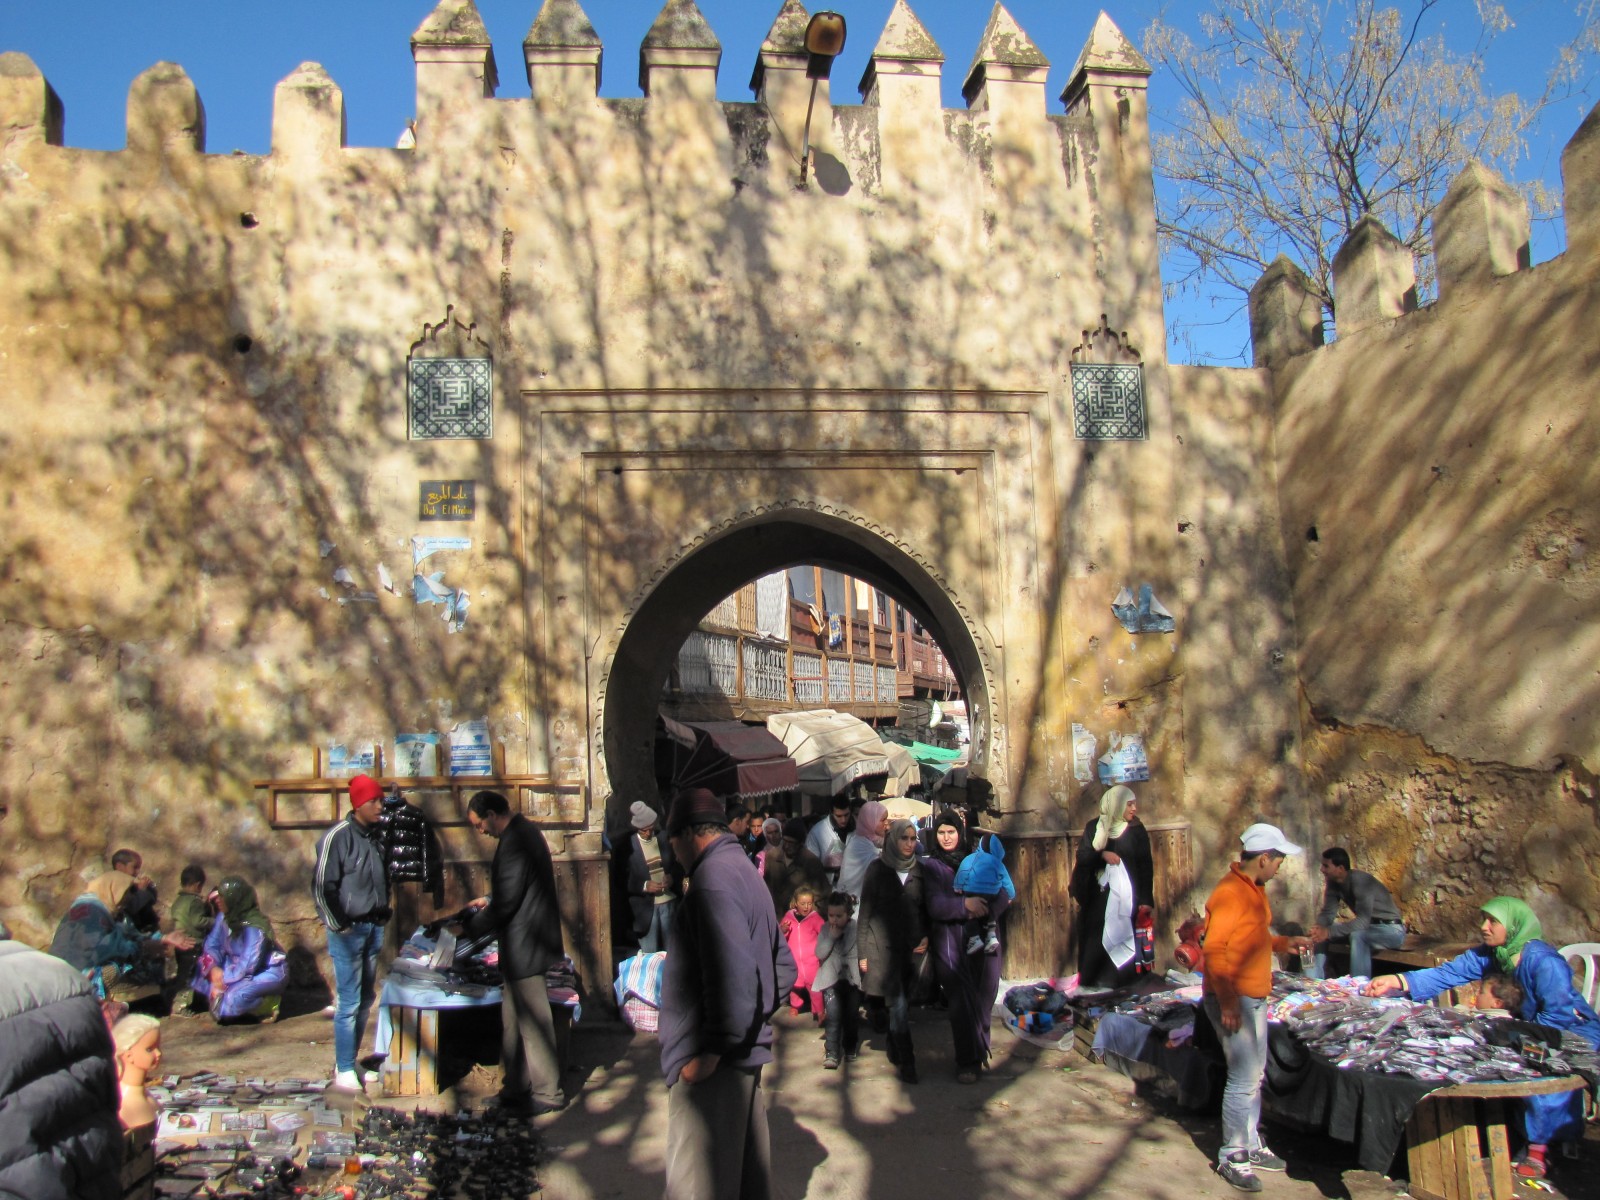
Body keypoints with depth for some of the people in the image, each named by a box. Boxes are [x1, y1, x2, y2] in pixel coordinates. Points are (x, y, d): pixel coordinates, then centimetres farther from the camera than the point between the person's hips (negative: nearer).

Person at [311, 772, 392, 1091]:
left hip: (374, 927, 7)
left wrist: (383, 913, 8)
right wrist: (338, 925, -12)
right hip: (349, 930, -7)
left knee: (365, 1000, 12)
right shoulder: (338, 836, -13)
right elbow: (321, 886, -13)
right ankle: (343, 1070, 7)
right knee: (349, 1002, -3)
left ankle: (350, 1061, 23)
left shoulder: (376, 835, 7)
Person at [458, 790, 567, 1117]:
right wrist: (490, 902, 16)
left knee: (534, 1023, 1)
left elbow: (506, 903, -21)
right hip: (523, 945, 10)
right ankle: (517, 1087, 25)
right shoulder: (526, 831, 11)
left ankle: (548, 1094, 12)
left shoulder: (514, 842, -21)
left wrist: (473, 927, -9)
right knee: (514, 1022, 16)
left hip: (524, 947, -10)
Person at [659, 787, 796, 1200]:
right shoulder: (746, 870, 17)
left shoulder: (713, 876, -14)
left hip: (711, 1062, -10)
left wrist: (710, 1050, -20)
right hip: (747, 1049, 10)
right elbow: (784, 967, 22)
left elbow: (733, 973, -25)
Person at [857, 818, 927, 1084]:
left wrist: (926, 936, 0)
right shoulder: (878, 869, -2)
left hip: (913, 946, 3)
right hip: (884, 945, -3)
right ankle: (907, 1063, -6)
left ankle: (895, 1052, 24)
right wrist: (863, 951, -3)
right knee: (898, 1005, -9)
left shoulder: (919, 870, 7)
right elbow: (865, 911, -1)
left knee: (902, 1004, 8)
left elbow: (926, 909, 16)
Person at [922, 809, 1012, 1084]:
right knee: (962, 1001, -7)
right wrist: (964, 905, -21)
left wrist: (984, 909, -16)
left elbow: (1003, 893, 2)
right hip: (950, 942, -2)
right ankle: (968, 1061, 3)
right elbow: (934, 906, -6)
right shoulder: (931, 866, 7)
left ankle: (980, 1052, 22)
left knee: (984, 997, 2)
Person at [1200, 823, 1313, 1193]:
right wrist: (1228, 1003, -24)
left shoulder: (1254, 889, 11)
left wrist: (1285, 943, 9)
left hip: (1254, 997, 10)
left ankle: (1251, 1146, 30)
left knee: (1254, 1075, 18)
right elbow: (1214, 949, -24)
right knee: (1243, 1079, -3)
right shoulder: (1230, 892, -20)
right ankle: (1232, 1156, 9)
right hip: (1233, 1000, -10)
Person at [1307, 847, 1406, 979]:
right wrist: (1318, 929, -27)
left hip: (1391, 930, -8)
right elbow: (1327, 913, -5)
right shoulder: (1333, 884, -4)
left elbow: (1363, 920, -35)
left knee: (1357, 936, -37)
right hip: (1368, 927, 8)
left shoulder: (1360, 880, -27)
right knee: (1320, 935, -4)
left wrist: (1329, 932, -42)